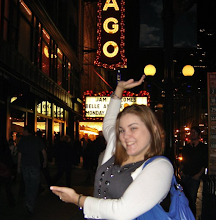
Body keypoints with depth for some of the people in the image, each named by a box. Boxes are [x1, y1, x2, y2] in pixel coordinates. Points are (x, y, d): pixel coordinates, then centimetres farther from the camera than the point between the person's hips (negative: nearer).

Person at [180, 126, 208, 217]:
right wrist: (180, 171, 6)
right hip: (185, 176, 4)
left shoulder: (203, 147, 2)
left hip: (195, 177, -4)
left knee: (192, 197, -8)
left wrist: (199, 174, -10)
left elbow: (205, 163, -1)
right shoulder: (186, 147, 15)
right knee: (186, 196, 7)